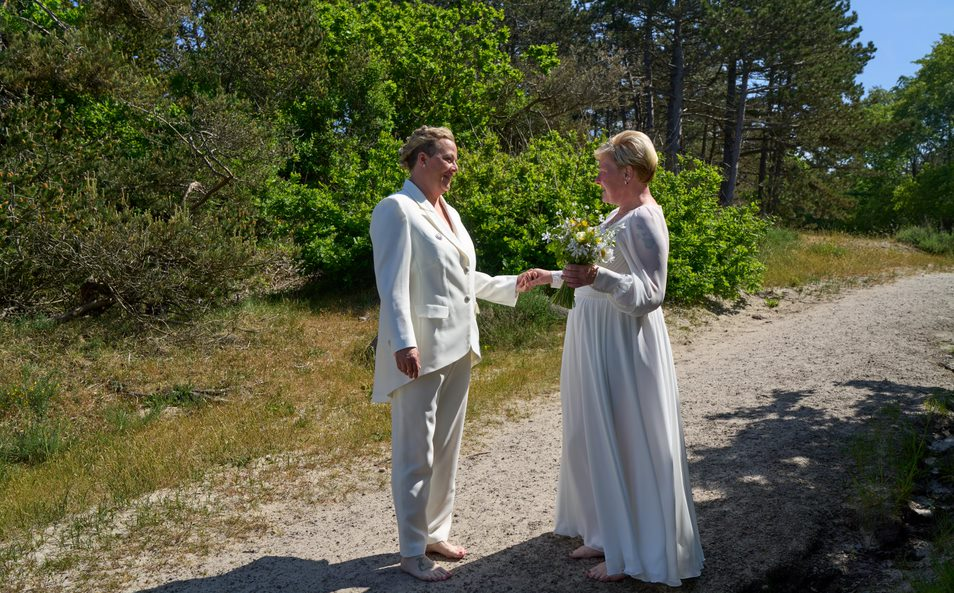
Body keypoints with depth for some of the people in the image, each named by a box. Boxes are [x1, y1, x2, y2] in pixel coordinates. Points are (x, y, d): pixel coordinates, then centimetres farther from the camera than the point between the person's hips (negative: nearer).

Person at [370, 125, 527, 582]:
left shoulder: (448, 212, 15)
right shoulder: (396, 209, -9)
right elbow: (393, 284, -17)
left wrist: (513, 286, 20)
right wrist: (404, 344, -24)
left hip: (458, 347, 8)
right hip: (421, 352, -8)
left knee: (447, 448, 16)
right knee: (416, 454, 1)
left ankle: (435, 532, 31)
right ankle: (412, 551, 15)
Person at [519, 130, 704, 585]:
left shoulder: (644, 220, -16)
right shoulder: (617, 215, 13)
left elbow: (650, 293, -22)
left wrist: (597, 278, -35)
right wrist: (550, 277, 25)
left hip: (623, 349, -10)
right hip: (596, 343, 10)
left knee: (625, 445, -1)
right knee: (595, 440, 15)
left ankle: (632, 552, 14)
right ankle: (606, 534, 29)